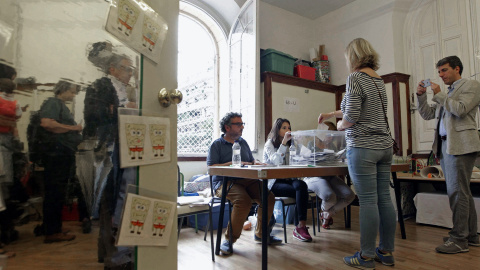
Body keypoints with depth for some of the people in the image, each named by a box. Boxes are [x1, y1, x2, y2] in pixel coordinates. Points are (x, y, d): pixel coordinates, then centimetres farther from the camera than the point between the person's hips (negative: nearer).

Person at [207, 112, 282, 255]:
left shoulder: (243, 142, 22)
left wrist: (257, 163, 0)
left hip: (246, 180, 6)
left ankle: (260, 234, 5)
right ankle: (229, 239, -15)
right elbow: (211, 167, -6)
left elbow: (252, 160, 24)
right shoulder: (217, 144, 4)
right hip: (225, 182, -5)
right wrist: (232, 164, -13)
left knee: (269, 197, -18)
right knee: (243, 200, -34)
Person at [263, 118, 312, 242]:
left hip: (286, 179, 5)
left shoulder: (290, 145, 21)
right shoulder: (269, 144, 2)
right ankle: (301, 226, -24)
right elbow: (276, 161, -17)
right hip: (272, 183, -5)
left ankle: (301, 226, -31)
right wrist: (284, 142, -21)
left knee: (301, 185, -31)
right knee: (301, 189, -29)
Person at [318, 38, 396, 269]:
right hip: (384, 145, 8)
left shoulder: (355, 77, -9)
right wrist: (331, 114, 33)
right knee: (384, 199, 10)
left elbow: (351, 116, -17)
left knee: (368, 201, -3)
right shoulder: (378, 79, 17)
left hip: (363, 147, -8)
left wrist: (340, 125, 5)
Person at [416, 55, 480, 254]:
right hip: (445, 146, 8)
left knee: (457, 192, -8)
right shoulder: (446, 94, 23)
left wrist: (439, 94, -8)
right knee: (462, 192, 12)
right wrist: (421, 96, 7)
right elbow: (427, 114, 18)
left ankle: (459, 239, -2)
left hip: (460, 145, -8)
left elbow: (461, 109, -15)